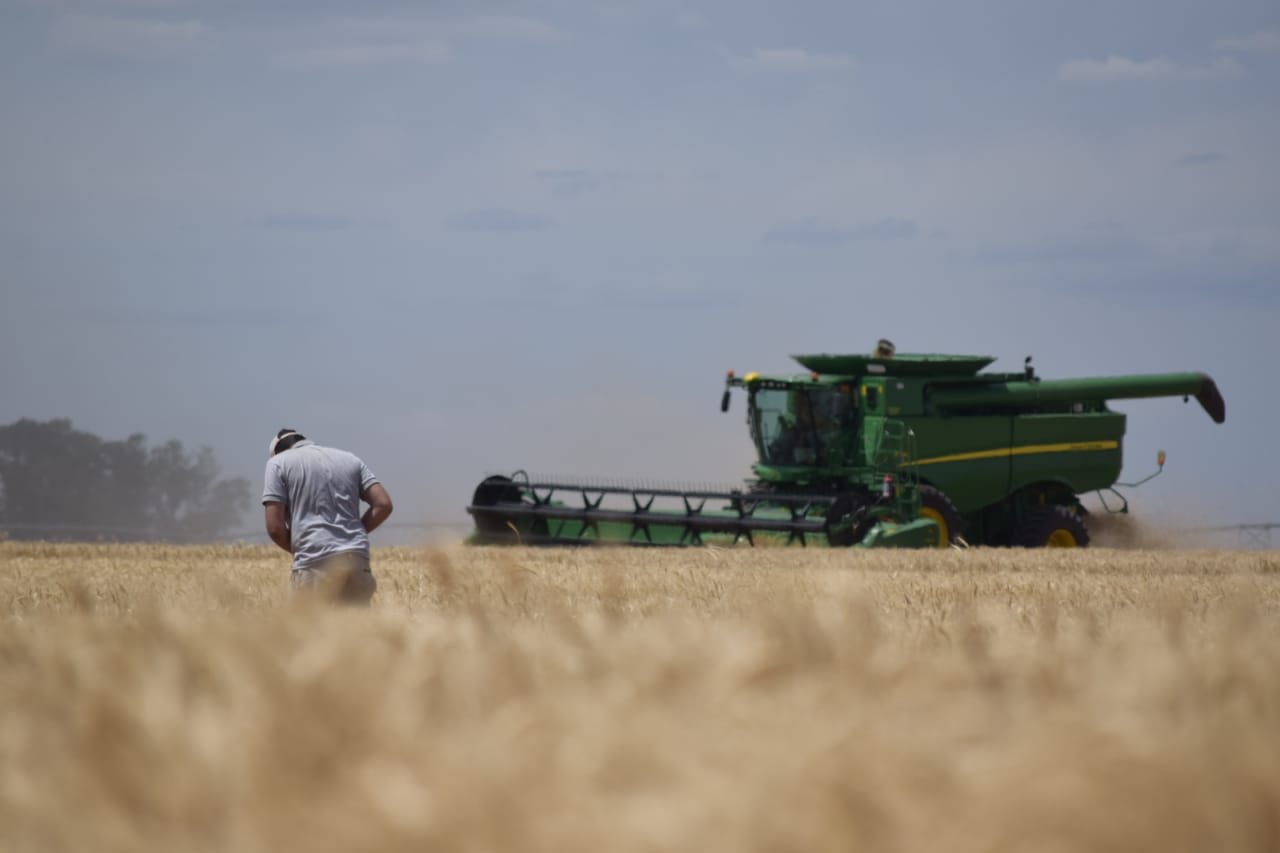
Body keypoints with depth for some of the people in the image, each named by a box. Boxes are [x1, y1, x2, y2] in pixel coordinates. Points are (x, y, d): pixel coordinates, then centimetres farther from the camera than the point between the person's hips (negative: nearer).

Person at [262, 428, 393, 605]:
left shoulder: (279, 463, 8)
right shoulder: (349, 459, 20)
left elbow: (275, 527, -2)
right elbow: (383, 504, 9)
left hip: (315, 565, -4)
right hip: (356, 561, 4)